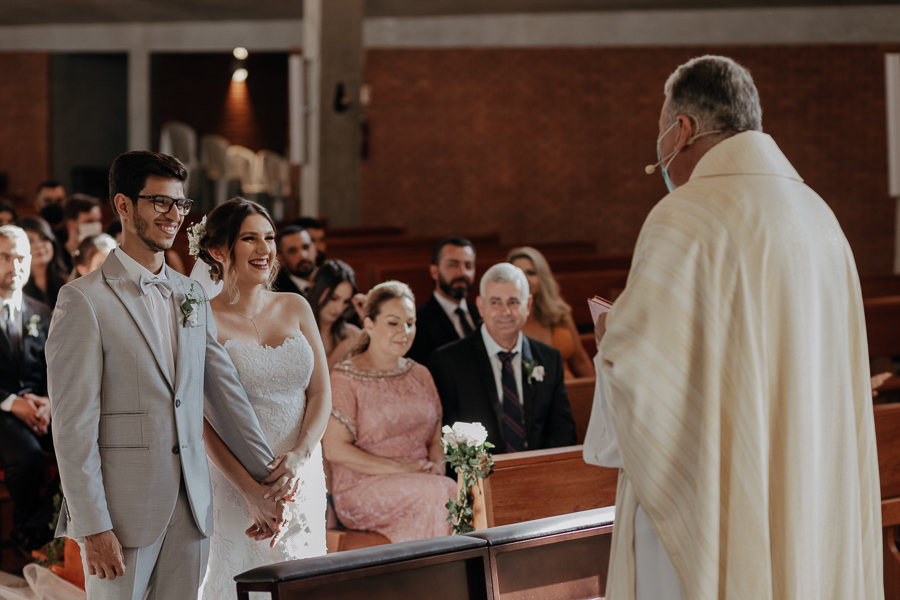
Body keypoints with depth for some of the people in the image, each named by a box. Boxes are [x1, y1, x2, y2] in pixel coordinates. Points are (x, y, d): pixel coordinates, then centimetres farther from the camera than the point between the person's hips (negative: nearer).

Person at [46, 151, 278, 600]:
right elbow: (72, 423, -11)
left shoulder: (192, 296, 13)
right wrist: (93, 528, -15)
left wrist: (267, 477, 12)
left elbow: (224, 391, 16)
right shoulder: (85, 300, -7)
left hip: (190, 507, 6)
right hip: (122, 511, -5)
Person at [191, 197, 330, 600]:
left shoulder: (296, 308, 9)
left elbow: (321, 393, 6)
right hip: (234, 483, -5)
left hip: (303, 475, 5)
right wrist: (253, 490, -19)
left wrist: (300, 455, -12)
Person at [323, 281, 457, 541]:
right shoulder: (345, 380, -2)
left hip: (421, 481, 5)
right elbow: (335, 450, -9)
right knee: (442, 492, -31)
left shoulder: (420, 375, 18)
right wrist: (400, 468, -15)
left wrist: (436, 466, -6)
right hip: (362, 489, -5)